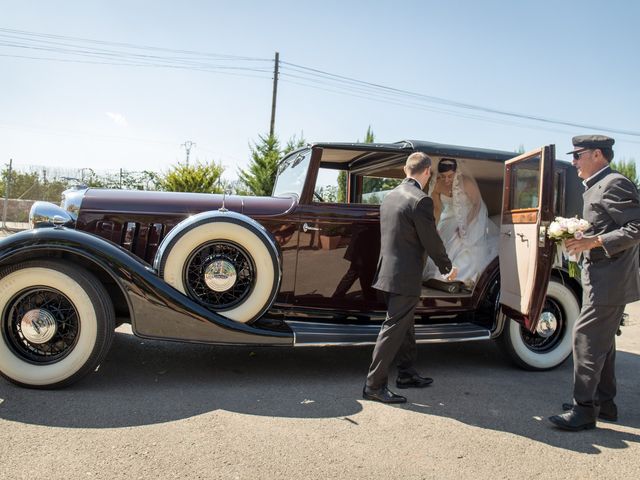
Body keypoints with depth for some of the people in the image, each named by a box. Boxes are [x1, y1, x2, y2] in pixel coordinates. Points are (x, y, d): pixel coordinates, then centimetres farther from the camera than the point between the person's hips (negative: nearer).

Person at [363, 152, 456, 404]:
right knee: (394, 329, -2)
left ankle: (406, 374, 32)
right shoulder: (420, 200, -17)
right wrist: (447, 267, 4)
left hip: (388, 269, 9)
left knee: (405, 326, 20)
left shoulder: (390, 196, 9)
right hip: (405, 276, -9)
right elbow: (431, 241, -12)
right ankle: (374, 385, 3)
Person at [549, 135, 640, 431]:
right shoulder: (596, 187, 16)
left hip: (610, 280, -10)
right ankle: (604, 402, 28)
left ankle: (584, 409, -1)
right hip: (601, 279, 10)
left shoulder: (614, 184, -14)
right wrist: (581, 239, 8)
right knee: (601, 340, 16)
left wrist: (594, 241, -25)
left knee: (585, 337, -9)